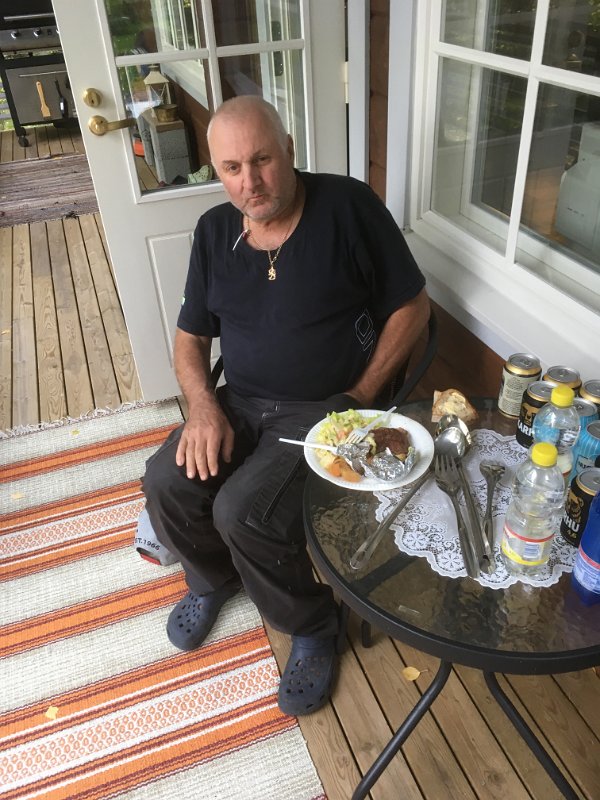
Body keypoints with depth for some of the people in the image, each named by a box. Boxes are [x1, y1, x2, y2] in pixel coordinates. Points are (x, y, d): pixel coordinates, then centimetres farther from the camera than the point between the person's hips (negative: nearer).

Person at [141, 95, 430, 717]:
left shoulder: (348, 206, -10)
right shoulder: (214, 231, 5)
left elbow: (411, 306, -5)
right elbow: (190, 336, 11)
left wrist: (361, 396, -11)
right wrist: (203, 406, -8)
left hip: (325, 408, -5)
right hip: (240, 402, 6)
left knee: (244, 511, -24)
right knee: (165, 483, -14)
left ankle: (311, 627, 6)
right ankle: (213, 578, 19)